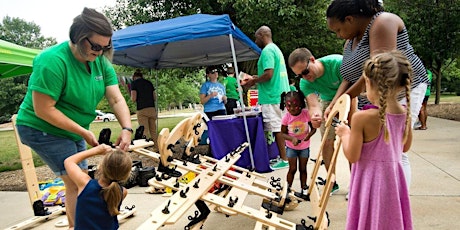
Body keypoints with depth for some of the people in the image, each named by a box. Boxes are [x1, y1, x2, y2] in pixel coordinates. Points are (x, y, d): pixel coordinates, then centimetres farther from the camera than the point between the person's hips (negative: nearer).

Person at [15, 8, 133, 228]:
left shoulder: (101, 62, -6)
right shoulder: (52, 61, -27)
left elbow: (116, 99, -11)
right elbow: (43, 110, -26)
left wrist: (127, 129, -27)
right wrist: (84, 132, -25)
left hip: (73, 131, 8)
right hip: (43, 129, -7)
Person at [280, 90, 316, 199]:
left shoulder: (306, 114, -18)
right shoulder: (286, 117, -18)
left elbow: (313, 128, -8)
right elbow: (283, 133, -10)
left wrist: (309, 135, -29)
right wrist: (292, 138, -29)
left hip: (304, 146, 1)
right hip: (291, 147, -1)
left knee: (303, 169, 13)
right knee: (292, 169, 6)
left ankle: (304, 189, 28)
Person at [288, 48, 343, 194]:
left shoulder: (337, 62, -33)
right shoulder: (305, 83, -21)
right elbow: (313, 105, -31)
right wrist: (315, 116, -55)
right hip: (328, 102, 4)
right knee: (327, 142, 0)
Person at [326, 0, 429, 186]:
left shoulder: (382, 22, -15)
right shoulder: (350, 42, 12)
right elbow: (349, 79, 9)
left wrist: (346, 97, -18)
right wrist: (334, 104, -7)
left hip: (403, 90, -8)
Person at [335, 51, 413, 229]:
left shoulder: (362, 117, -23)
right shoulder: (405, 114, -4)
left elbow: (352, 156, -16)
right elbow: (405, 147, 12)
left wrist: (345, 134, -1)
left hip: (370, 179, -5)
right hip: (394, 177, 5)